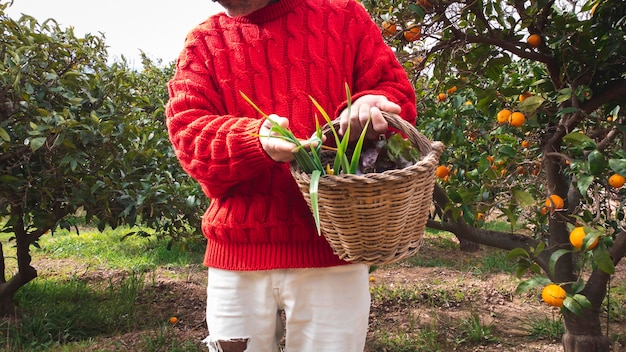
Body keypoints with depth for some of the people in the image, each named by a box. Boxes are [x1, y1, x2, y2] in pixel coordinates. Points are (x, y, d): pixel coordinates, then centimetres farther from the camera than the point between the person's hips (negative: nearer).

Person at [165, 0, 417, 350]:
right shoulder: (204, 41, 11)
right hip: (239, 254, 2)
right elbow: (187, 132, -2)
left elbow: (398, 93, 8)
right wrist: (255, 141, -23)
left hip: (333, 249, -1)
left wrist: (369, 105, -17)